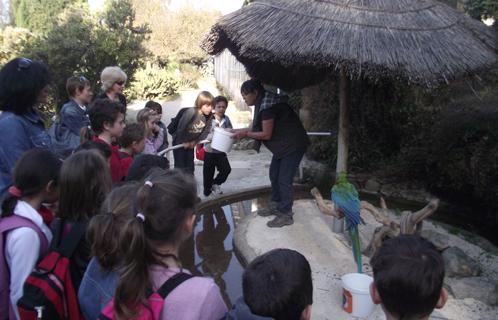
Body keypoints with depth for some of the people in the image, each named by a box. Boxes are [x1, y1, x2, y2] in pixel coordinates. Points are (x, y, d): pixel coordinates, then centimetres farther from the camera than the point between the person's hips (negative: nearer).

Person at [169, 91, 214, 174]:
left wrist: (195, 141, -9)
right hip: (179, 141, -5)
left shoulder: (209, 116, -16)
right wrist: (184, 142, -16)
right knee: (180, 165, -1)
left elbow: (206, 130, -6)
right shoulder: (191, 112, -33)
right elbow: (181, 128, -27)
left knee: (190, 165, 13)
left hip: (191, 142, 5)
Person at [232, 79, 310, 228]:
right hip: (282, 145, 10)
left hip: (293, 145, -10)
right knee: (274, 175, 15)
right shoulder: (262, 103, 5)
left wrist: (245, 134, -12)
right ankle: (278, 207, 30)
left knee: (284, 180, -5)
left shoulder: (267, 106, -24)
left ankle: (286, 215, 6)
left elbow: (266, 134, -21)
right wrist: (239, 130, 6)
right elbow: (257, 127, 12)